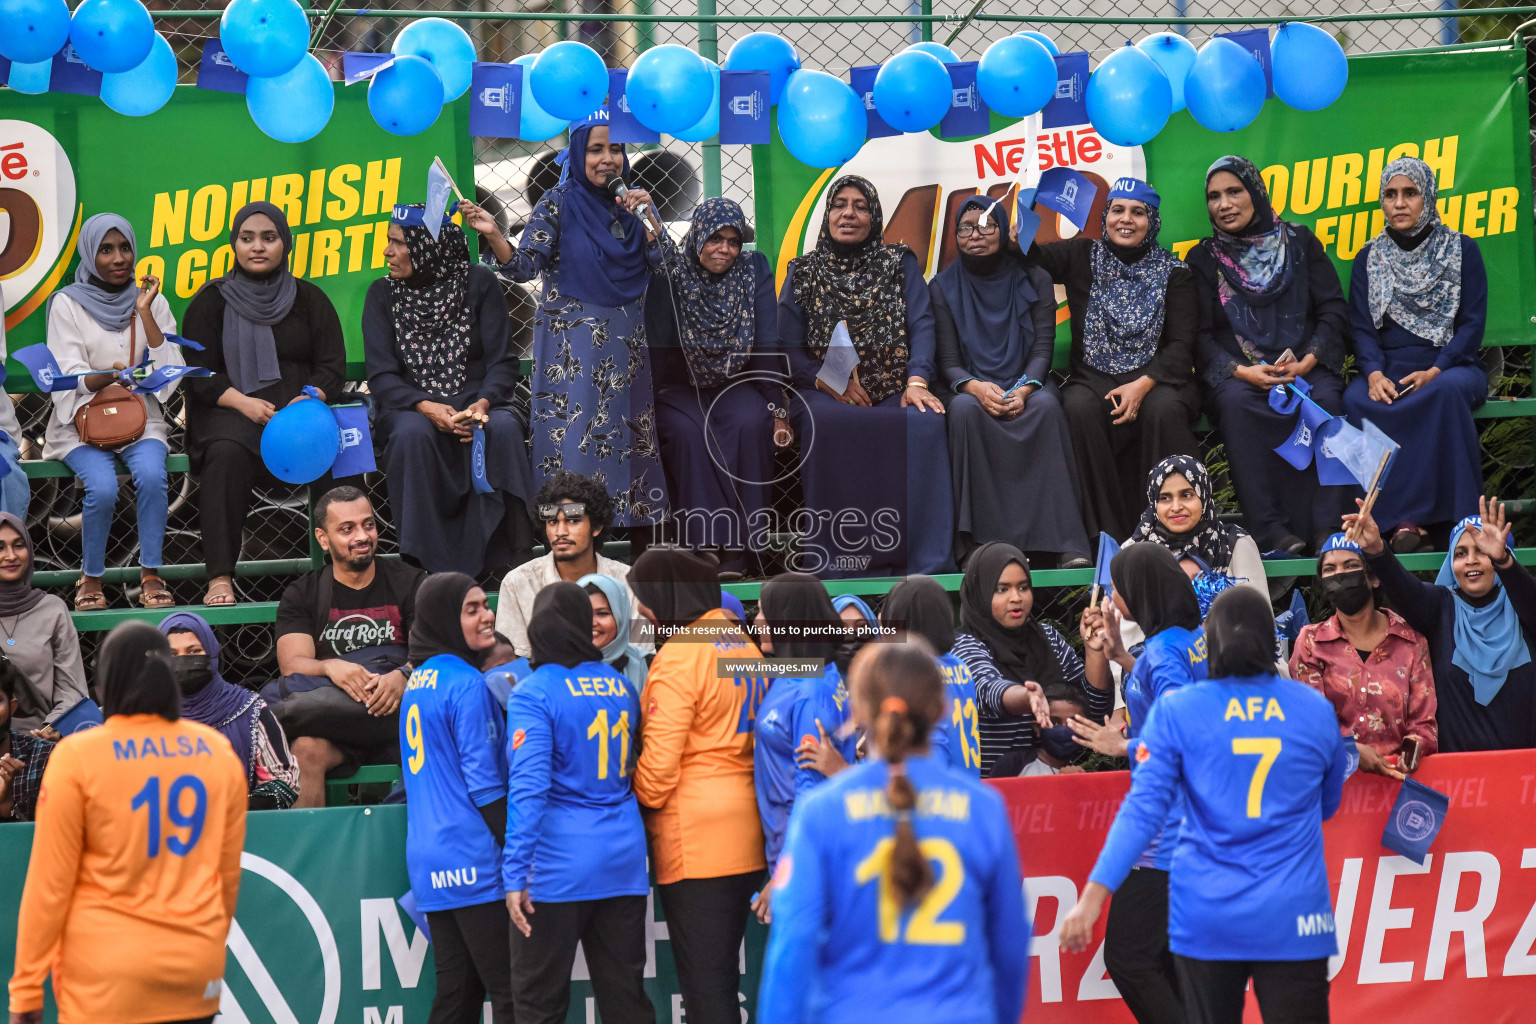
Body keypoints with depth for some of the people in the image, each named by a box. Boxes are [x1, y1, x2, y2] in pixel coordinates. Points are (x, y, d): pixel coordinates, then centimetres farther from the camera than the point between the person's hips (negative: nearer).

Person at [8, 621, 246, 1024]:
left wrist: (26, 987, -1)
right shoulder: (219, 753, 3)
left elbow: (50, 883, -6)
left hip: (109, 974, -4)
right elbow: (229, 872, 11)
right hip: (195, 970, 4)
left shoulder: (78, 757, -8)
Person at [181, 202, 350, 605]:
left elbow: (333, 368, 9)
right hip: (231, 410, -1)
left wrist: (308, 399, -13)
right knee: (227, 453, -36)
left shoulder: (310, 300, 15)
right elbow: (198, 374, 4)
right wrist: (243, 402, -15)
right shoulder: (211, 302, 11)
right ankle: (220, 576, -40)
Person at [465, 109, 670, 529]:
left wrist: (645, 217, -12)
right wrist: (493, 235, -28)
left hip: (625, 344, 4)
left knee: (627, 435, 6)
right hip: (572, 347, -4)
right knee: (572, 437, -8)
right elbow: (525, 265, -10)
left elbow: (665, 263, 3)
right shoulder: (558, 204, -3)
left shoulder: (633, 201, 8)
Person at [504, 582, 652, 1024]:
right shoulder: (621, 687, 8)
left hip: (560, 862, -5)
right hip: (624, 856, 6)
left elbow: (529, 785, -18)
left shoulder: (533, 693, -10)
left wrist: (515, 873, -19)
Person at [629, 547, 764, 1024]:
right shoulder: (742, 645, 12)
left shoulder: (679, 655, -14)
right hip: (744, 834, 8)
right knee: (723, 973, 14)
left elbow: (660, 760, -16)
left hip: (694, 837, -8)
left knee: (703, 982, -5)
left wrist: (640, 805, -1)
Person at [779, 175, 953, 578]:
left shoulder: (899, 264, 15)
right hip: (826, 392, 0)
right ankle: (833, 555, -35)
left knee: (924, 421, -34)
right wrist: (829, 380, -11)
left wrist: (917, 381, -15)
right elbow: (788, 347, 8)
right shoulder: (803, 272, 14)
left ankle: (924, 558, -33)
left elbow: (921, 326, 3)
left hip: (893, 390, 1)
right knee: (826, 423, -37)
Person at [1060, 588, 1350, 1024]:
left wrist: (1094, 894, -8)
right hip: (1293, 922, 0)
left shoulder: (1175, 711, -2)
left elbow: (1143, 808, -8)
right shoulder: (1317, 711, 3)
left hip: (1207, 920, 0)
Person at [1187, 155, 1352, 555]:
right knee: (1237, 403, -35)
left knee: (1325, 399, -33)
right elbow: (1200, 336, 2)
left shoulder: (1299, 243, 12)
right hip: (1237, 372, -1)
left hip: (1303, 367, 1)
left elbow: (1334, 310, 5)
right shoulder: (1203, 260, 11)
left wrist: (1306, 361, -12)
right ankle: (1271, 530, -37)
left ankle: (1328, 525, -32)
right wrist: (1242, 372, -17)